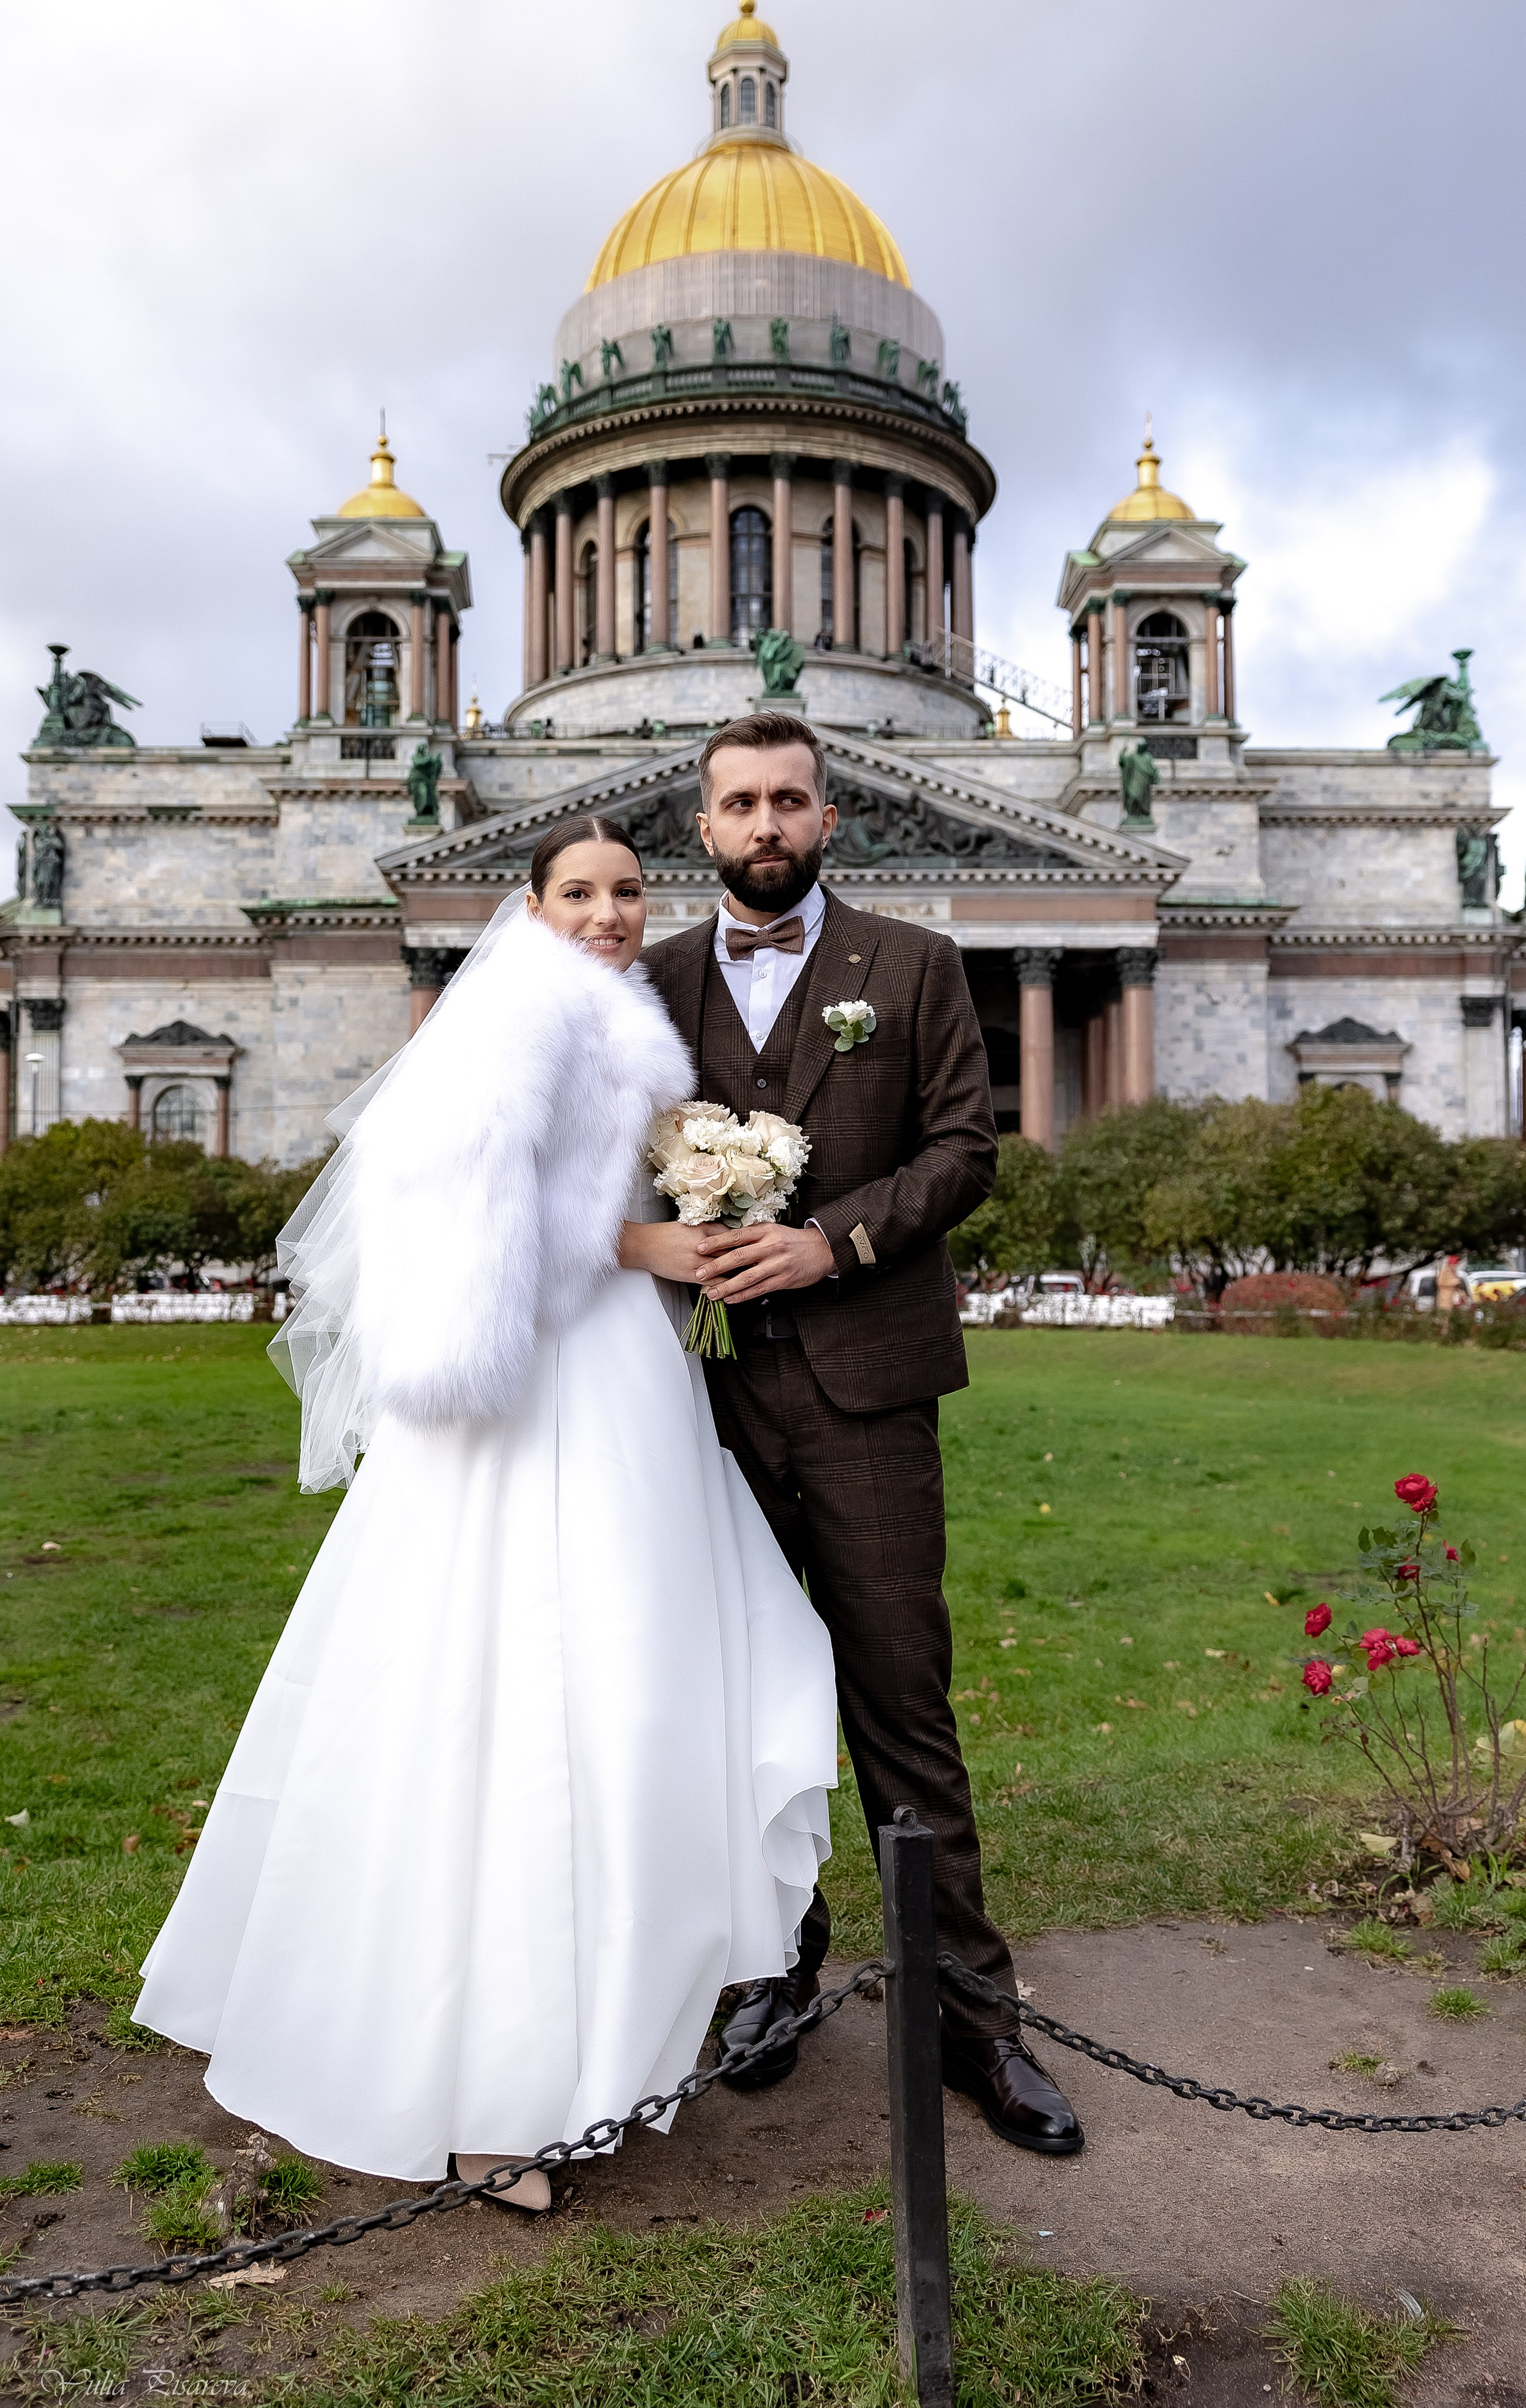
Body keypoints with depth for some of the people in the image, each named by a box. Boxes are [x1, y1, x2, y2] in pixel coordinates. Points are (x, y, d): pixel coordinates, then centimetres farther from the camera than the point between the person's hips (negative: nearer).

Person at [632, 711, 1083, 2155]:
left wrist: (834, 1237, -13)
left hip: (862, 1383, -2)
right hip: (706, 1387, 2)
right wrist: (650, 1240, -7)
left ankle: (966, 1999, 15)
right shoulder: (653, 982, 13)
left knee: (901, 1693, 1)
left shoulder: (913, 968, 8)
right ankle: (777, 1952, 30)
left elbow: (964, 1145, 1)